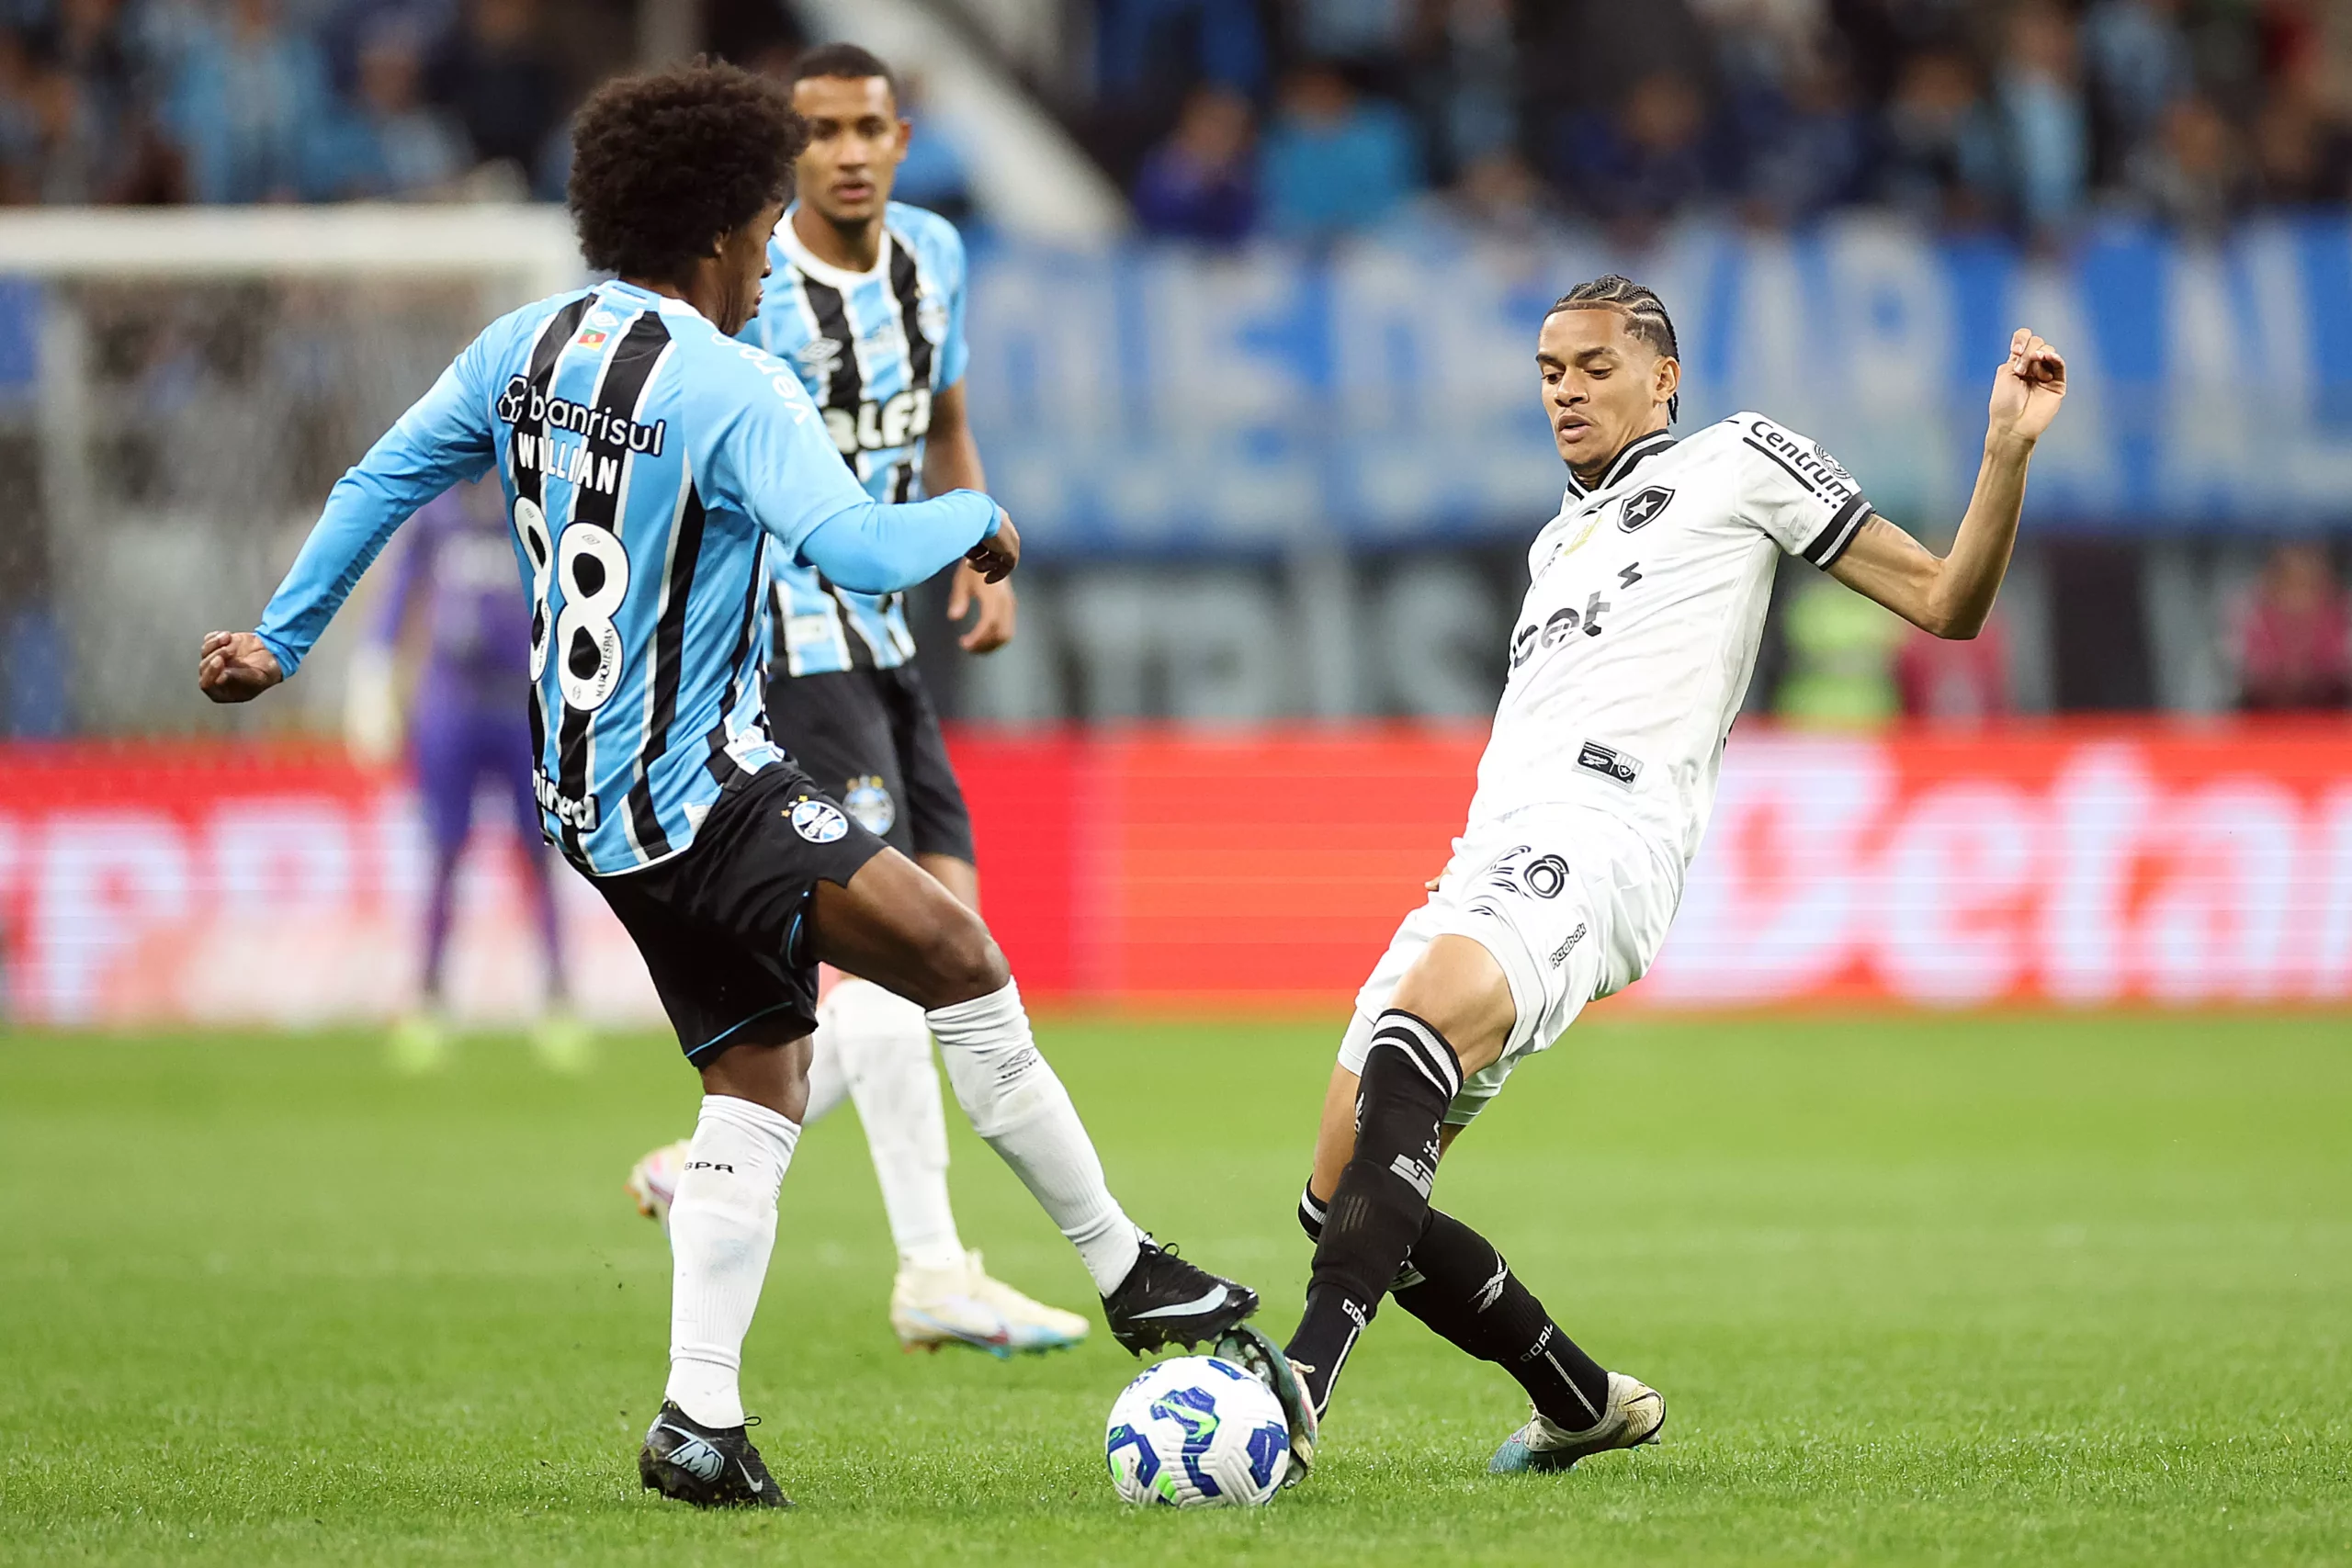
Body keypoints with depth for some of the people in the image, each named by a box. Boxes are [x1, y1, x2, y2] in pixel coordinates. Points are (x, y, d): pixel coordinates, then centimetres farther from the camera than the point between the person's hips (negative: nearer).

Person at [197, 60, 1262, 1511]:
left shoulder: (523, 348, 9)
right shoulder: (731, 389, -16)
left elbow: (384, 480, 18)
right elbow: (857, 548, -26)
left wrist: (282, 640, 28)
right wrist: (976, 518, -7)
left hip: (589, 794, 9)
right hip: (699, 789, -9)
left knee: (760, 1085, 11)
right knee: (962, 963, -13)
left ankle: (701, 1420, 3)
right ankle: (1127, 1270, -13)